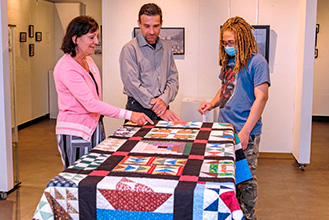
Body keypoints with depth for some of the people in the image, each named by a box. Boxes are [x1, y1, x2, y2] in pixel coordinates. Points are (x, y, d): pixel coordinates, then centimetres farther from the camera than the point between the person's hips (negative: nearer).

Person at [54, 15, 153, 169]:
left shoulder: (89, 61, 8)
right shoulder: (66, 68, -20)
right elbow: (90, 103, -27)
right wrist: (128, 115, -29)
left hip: (94, 126, 8)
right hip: (75, 132, -8)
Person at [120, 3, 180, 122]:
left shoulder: (166, 48, 13)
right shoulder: (129, 49, -4)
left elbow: (173, 79, 12)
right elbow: (133, 84, -12)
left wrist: (164, 99, -8)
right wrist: (157, 109, -15)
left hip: (164, 111, 4)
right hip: (138, 109, -4)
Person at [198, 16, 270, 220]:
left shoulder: (256, 62, -11)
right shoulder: (229, 61, 12)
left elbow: (261, 97, -17)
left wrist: (245, 131, -22)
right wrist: (212, 104, 5)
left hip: (246, 132, -7)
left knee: (246, 178, 3)